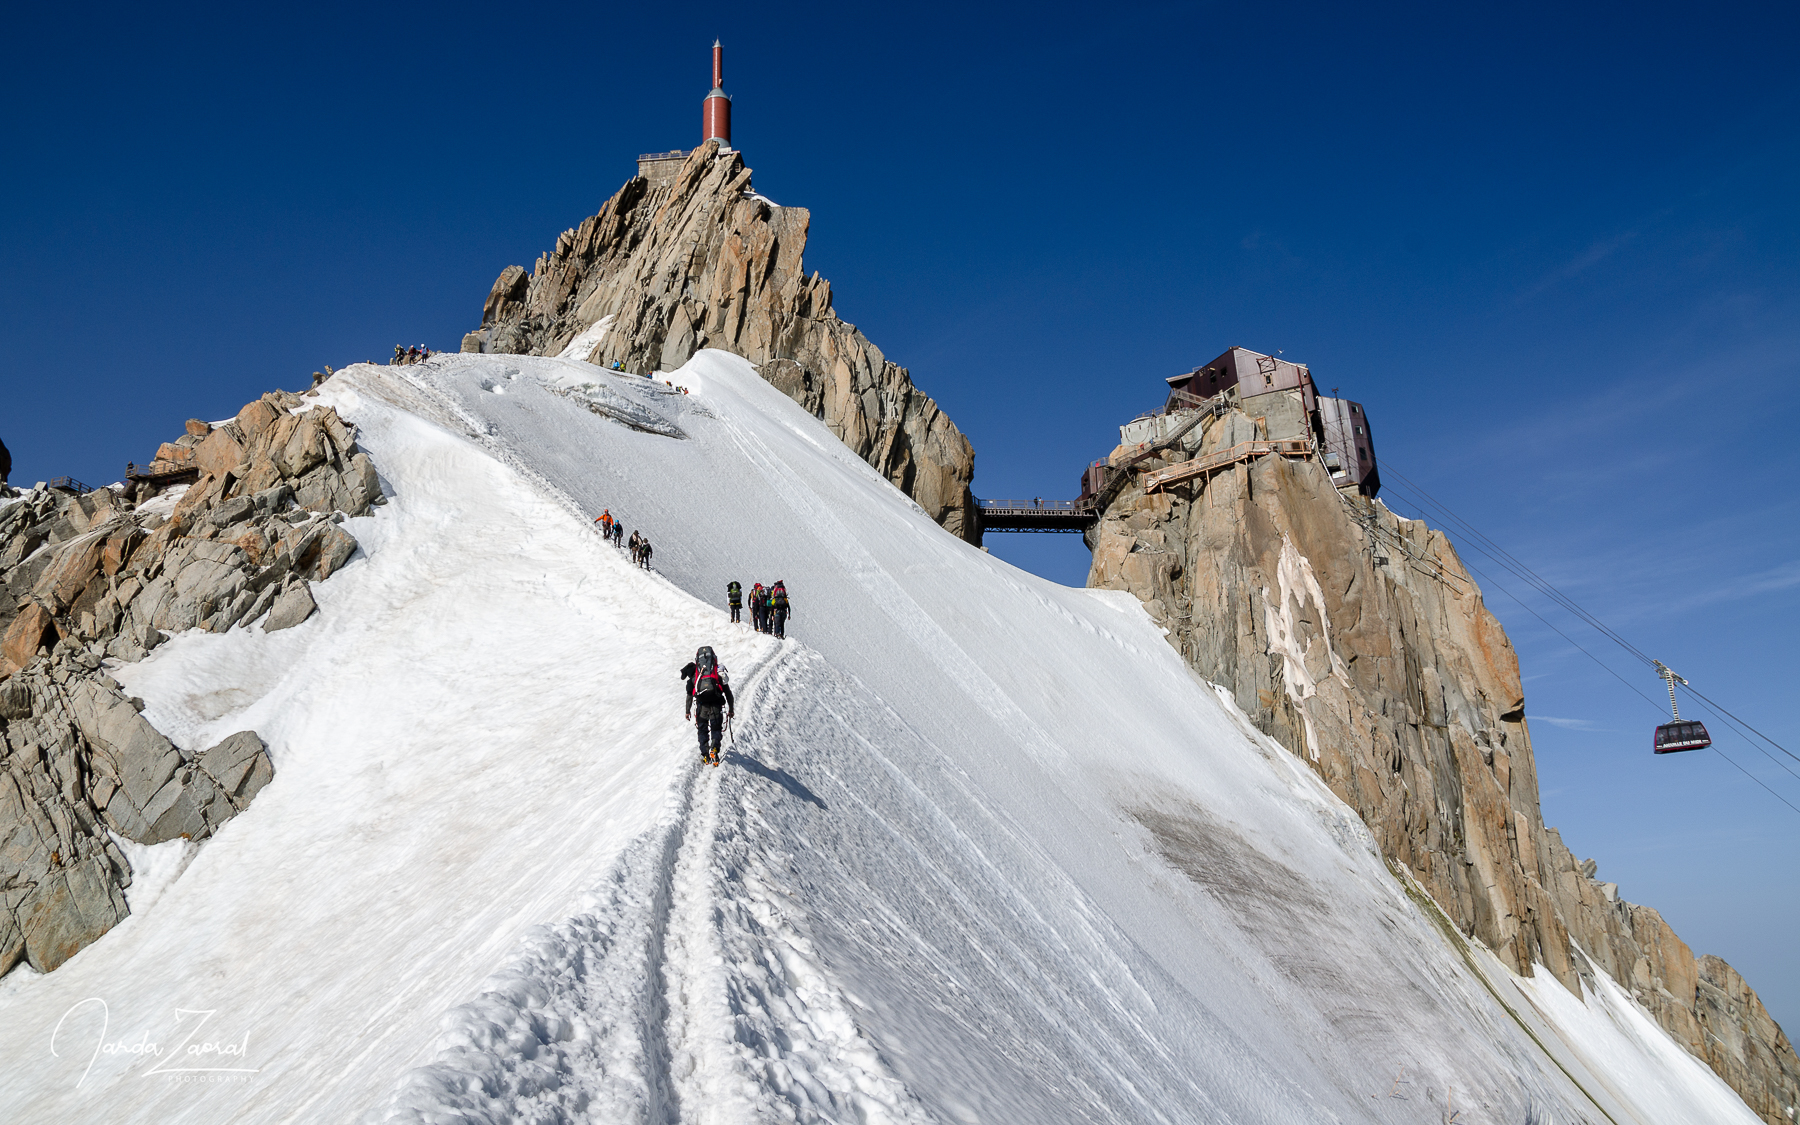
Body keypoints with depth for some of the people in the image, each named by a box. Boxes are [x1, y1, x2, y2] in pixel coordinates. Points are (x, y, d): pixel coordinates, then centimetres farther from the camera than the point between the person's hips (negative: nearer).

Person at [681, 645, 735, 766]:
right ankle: (714, 749, -16)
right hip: (716, 705, 0)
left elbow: (689, 694, 13)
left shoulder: (694, 674, 13)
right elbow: (728, 693, 13)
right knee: (716, 729, 10)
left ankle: (705, 755, 4)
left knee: (703, 730, 15)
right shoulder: (719, 673, 13)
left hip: (701, 706, 0)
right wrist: (731, 709, 19)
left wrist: (688, 711, 20)